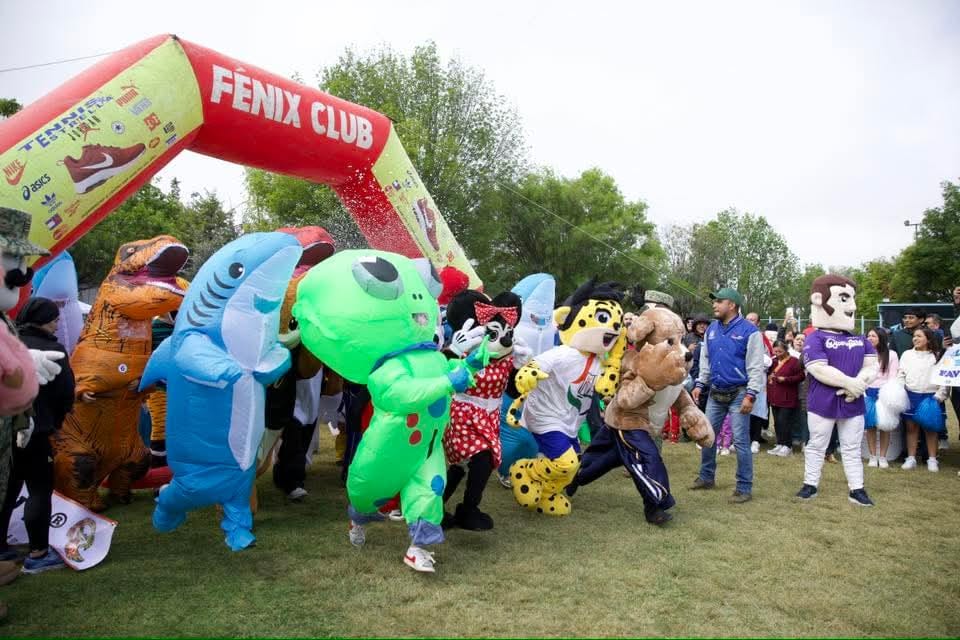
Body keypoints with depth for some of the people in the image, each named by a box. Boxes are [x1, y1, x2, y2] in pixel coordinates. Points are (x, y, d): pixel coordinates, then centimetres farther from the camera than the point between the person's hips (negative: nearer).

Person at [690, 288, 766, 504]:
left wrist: (751, 395, -18)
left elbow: (756, 367, -12)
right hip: (715, 393, 7)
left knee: (740, 441, -3)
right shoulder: (712, 329, 8)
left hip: (738, 394, -6)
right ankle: (706, 477, 28)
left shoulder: (749, 331, -11)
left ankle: (744, 488, 7)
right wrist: (700, 384, 9)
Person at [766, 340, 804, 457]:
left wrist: (785, 379, -19)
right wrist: (768, 377, 2)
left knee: (784, 422, -7)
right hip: (775, 398, 7)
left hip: (788, 399, -7)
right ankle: (780, 444, 17)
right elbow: (768, 373, 26)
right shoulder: (774, 361, 14)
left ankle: (787, 446, 3)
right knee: (777, 422, 9)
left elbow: (801, 376, -11)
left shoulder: (794, 361, -7)